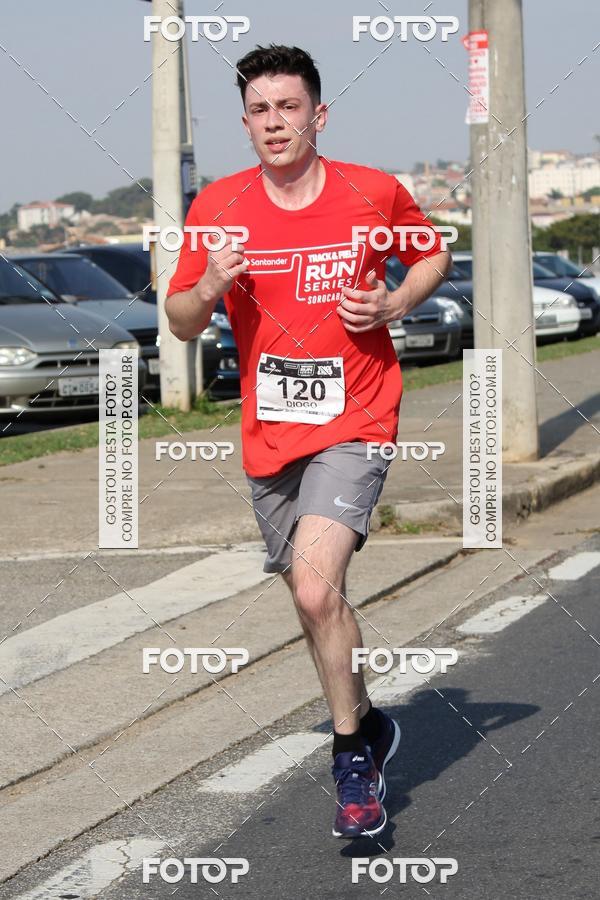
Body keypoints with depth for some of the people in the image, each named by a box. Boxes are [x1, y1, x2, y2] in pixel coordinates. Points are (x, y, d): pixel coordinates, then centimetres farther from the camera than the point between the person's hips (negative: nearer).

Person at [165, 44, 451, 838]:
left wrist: (394, 305, -6)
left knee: (315, 589, -21)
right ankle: (368, 728, 37)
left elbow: (433, 257, 14)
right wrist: (208, 287, -16)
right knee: (317, 599, 14)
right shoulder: (218, 206, -1)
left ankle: (352, 751, -5)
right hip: (268, 433, 4)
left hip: (354, 423, -4)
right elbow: (181, 325, 6)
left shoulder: (375, 194, -6)